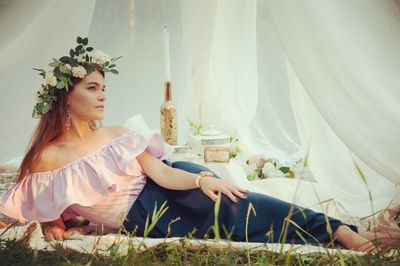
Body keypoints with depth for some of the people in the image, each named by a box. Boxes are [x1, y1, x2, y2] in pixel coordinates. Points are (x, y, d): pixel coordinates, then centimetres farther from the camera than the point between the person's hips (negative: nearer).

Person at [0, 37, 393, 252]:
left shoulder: (116, 134, 4)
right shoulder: (49, 157, -8)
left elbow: (161, 173, -5)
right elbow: (36, 210, 6)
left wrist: (201, 179, -23)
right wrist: (52, 225, -16)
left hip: (163, 191, 4)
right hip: (141, 218, -4)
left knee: (230, 202, -22)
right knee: (227, 213, -20)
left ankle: (340, 231, -23)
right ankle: (333, 234, -20)